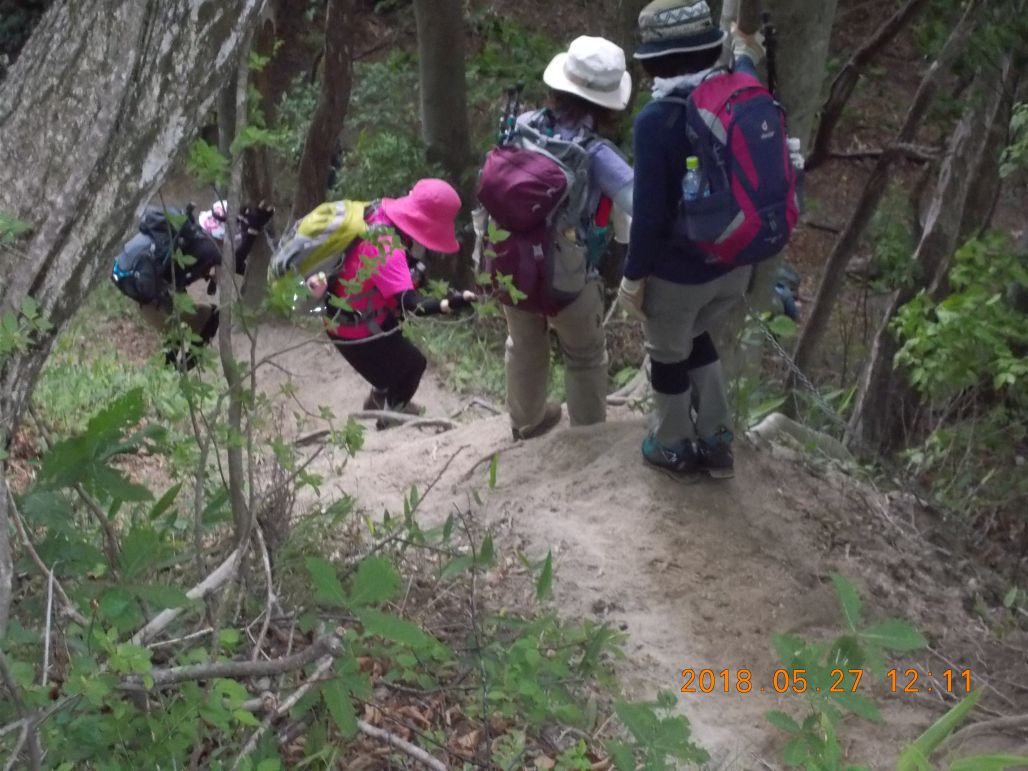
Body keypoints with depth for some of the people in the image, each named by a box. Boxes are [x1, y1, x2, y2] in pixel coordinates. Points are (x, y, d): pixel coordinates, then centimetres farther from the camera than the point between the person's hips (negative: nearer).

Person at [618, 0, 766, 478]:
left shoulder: (655, 120, -25)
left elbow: (649, 214, -22)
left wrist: (633, 276, -7)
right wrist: (747, 56, 40)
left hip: (678, 272, -6)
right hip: (735, 264, 6)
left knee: (668, 355, 20)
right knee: (695, 337, 30)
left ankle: (674, 449, 39)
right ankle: (716, 444, 36)